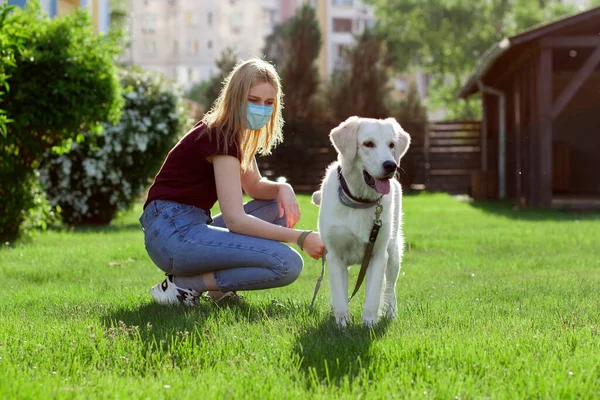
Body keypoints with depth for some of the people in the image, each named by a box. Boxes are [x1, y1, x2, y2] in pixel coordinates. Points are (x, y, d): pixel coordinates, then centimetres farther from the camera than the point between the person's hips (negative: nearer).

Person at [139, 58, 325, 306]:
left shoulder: (236, 133, 14)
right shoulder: (221, 138, -16)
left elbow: (254, 186, 23)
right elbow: (235, 219, -22)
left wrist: (282, 189, -1)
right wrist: (300, 238, -21)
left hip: (192, 227, 10)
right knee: (288, 264, -20)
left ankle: (219, 286, 4)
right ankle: (186, 284, -11)